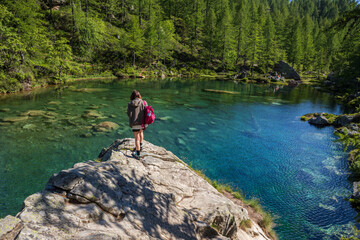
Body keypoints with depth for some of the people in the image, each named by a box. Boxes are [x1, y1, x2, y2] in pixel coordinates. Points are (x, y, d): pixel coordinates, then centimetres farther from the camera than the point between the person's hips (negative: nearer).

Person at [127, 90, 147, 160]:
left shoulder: (130, 104, -8)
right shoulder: (143, 103, -7)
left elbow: (129, 114, -6)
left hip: (135, 124, -2)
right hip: (142, 122, 2)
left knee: (137, 138, 6)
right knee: (141, 132, 32)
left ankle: (138, 154, 9)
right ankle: (140, 145, 42)